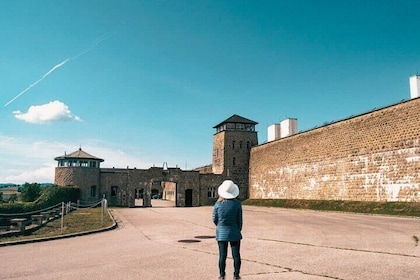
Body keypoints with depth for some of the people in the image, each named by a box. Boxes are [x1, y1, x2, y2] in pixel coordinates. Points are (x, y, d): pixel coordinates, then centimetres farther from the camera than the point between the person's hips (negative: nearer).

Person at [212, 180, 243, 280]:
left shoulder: (218, 204, -10)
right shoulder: (237, 203, -11)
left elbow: (215, 219, -1)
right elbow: (239, 220, -5)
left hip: (221, 233, 1)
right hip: (234, 233, 0)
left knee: (222, 255, 9)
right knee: (236, 255, 11)